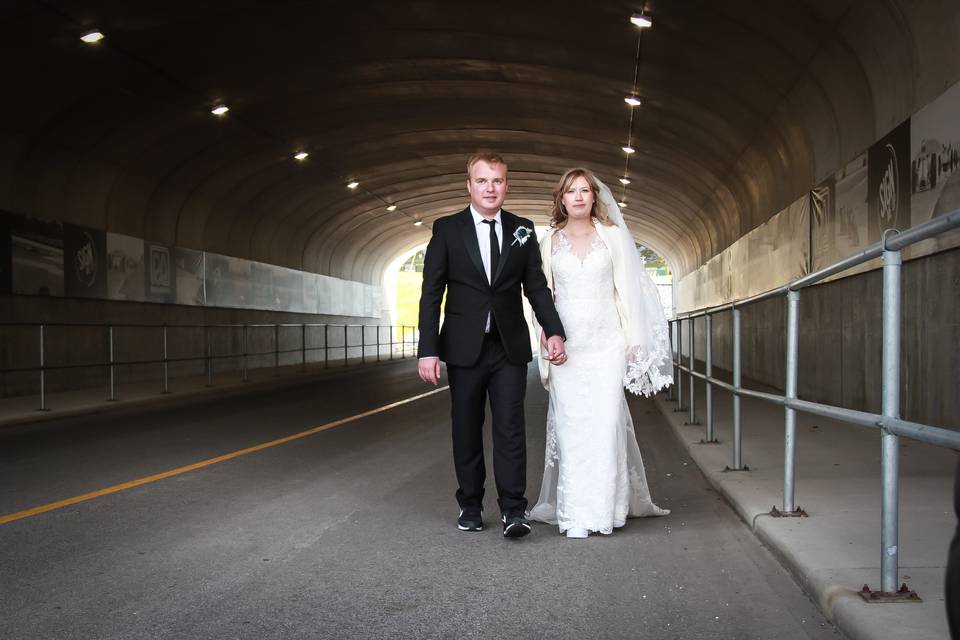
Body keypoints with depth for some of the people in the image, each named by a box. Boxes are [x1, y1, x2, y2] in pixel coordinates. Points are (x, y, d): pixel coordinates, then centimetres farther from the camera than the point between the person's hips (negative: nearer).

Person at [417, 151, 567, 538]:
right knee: (466, 430, 7)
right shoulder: (447, 230, 1)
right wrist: (428, 350, -8)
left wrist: (554, 331, -7)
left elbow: (537, 287, 8)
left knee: (510, 428, -5)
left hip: (510, 347, 1)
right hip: (464, 347, 0)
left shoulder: (523, 231, 7)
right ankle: (470, 506, 19)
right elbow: (431, 294, -1)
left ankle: (513, 510, -2)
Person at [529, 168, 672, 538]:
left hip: (606, 344, -1)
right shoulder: (550, 243, 9)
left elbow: (627, 289, 5)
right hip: (566, 346, 1)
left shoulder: (613, 236, 6)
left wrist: (634, 342, 1)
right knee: (571, 427, -2)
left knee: (605, 423, -4)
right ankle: (576, 515, 1)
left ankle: (604, 508, 7)